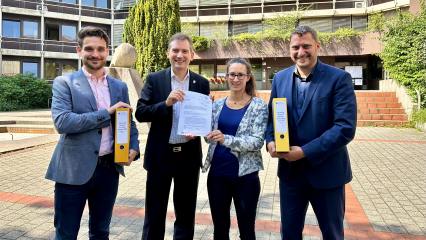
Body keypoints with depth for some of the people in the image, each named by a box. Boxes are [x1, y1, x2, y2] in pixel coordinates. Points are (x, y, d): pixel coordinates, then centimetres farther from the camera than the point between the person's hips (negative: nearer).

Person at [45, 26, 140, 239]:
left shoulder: (119, 86, 9)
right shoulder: (64, 83, -4)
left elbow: (128, 123, 14)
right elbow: (62, 122, -17)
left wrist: (134, 148, -6)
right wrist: (107, 112, -18)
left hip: (109, 168, 4)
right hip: (74, 170, -4)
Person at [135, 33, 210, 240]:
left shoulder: (202, 83, 3)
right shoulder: (154, 79, -1)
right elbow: (140, 113, -7)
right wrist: (166, 103, -21)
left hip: (189, 155, 2)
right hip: (160, 154, -1)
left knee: (186, 213, 15)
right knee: (154, 213, 10)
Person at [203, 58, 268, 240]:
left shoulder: (259, 106, -6)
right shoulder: (217, 105, 6)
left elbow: (257, 141, -16)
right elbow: (211, 136, 11)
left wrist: (226, 139, -28)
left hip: (245, 175, -3)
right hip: (217, 173, 4)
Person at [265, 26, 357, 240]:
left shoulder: (339, 78, -11)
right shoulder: (280, 78, 4)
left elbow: (345, 128, -19)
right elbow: (271, 116, 10)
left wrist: (305, 152, -22)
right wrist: (270, 141, -11)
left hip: (326, 172, -3)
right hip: (289, 170, 4)